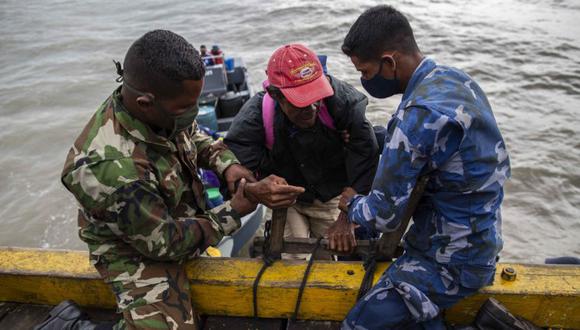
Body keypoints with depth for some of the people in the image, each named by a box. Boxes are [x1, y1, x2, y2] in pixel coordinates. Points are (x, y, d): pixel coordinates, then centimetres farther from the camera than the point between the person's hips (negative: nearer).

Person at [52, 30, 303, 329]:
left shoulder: (160, 108, -17)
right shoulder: (111, 168, -37)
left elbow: (193, 137, 7)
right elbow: (163, 243, -25)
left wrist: (227, 165, -12)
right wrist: (234, 211, -19)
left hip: (182, 222, 8)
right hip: (140, 251, -7)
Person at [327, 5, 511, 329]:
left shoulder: (419, 114, -27)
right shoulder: (454, 77, 1)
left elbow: (383, 216, -20)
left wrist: (352, 204, 2)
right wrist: (354, 216, 9)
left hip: (454, 262, -9)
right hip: (480, 239, 9)